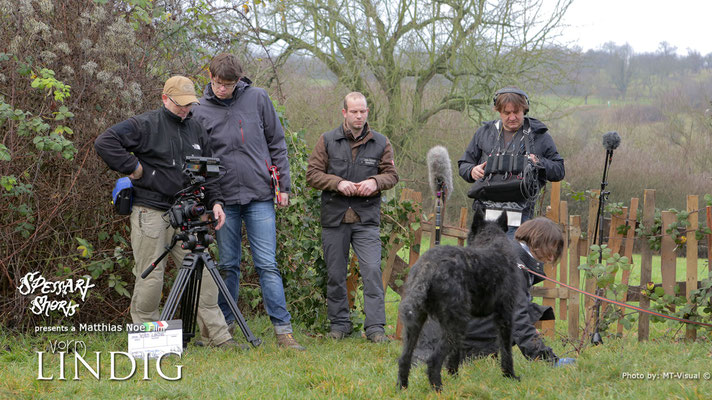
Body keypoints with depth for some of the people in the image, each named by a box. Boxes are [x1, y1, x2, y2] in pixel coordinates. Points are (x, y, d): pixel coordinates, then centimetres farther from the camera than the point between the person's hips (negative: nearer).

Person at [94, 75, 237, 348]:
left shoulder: (196, 130, 16)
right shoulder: (145, 125, -4)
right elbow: (105, 142, -12)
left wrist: (215, 201, 7)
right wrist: (132, 167, -13)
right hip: (150, 211, -5)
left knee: (202, 273, 0)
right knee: (150, 277, -3)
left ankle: (217, 336, 2)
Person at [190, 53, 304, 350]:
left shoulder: (257, 99, 1)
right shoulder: (201, 112, 1)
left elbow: (276, 144, 7)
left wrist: (283, 185, 3)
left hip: (260, 197, -1)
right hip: (224, 199, 1)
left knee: (267, 265, -4)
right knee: (228, 265, 7)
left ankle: (283, 329, -4)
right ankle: (225, 325, 18)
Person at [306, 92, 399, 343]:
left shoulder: (380, 143, 7)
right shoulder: (327, 141, 5)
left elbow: (391, 174, 10)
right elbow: (312, 174, 2)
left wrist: (375, 182, -12)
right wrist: (338, 183, -13)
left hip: (367, 218, 0)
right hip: (334, 217, 1)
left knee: (372, 271, -10)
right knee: (335, 274, 6)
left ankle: (375, 327, -7)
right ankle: (339, 324, 18)